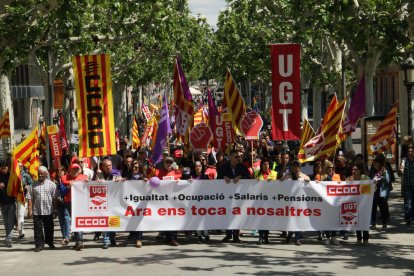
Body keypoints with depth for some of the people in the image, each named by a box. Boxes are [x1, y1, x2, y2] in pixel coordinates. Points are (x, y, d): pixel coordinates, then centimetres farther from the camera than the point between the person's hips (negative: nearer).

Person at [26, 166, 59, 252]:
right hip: (36, 211, 0)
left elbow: (55, 198, 3)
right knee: (37, 229, 1)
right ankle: (39, 245, 8)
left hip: (48, 211, 0)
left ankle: (50, 243, 27)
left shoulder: (51, 184, 3)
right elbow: (30, 198, 3)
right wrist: (30, 210, -4)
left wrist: (54, 209, -1)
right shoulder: (34, 185, 4)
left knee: (49, 228, 10)